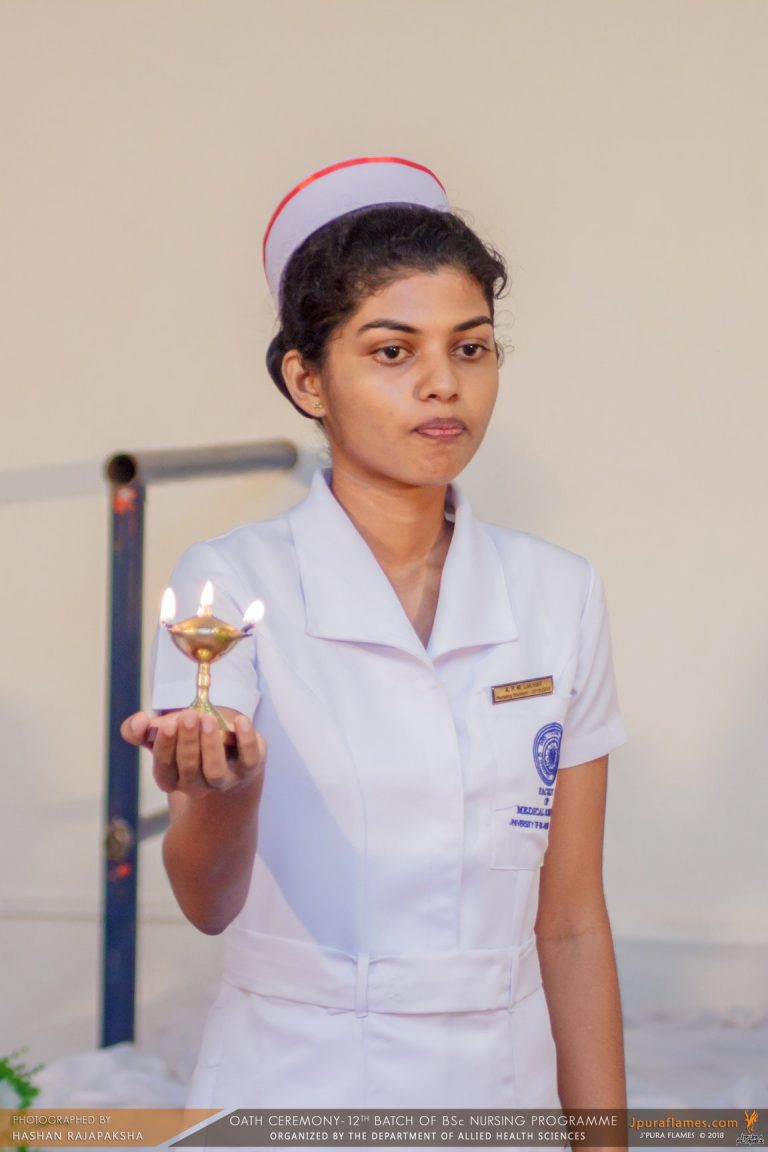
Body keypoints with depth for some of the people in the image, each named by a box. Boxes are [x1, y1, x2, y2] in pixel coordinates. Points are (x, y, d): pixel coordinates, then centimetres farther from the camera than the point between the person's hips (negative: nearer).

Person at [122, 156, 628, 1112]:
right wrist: (222, 792, -37)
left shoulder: (559, 596, -1)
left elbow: (570, 925, 1)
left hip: (504, 1087, 3)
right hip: (293, 1085, -2)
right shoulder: (231, 581, -9)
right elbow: (207, 904, -17)